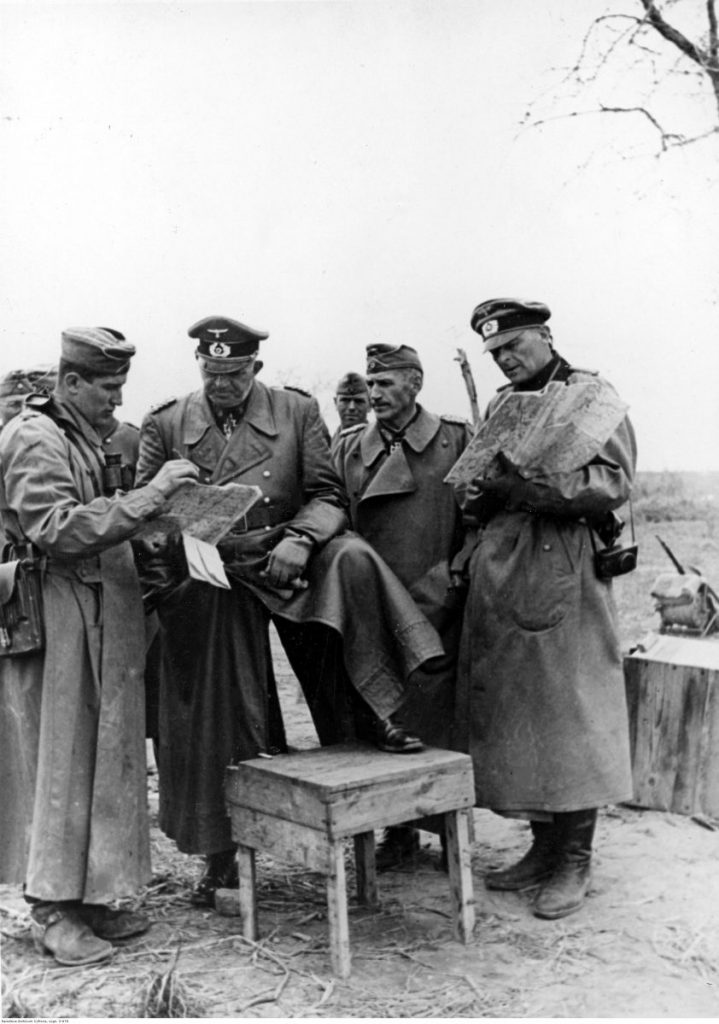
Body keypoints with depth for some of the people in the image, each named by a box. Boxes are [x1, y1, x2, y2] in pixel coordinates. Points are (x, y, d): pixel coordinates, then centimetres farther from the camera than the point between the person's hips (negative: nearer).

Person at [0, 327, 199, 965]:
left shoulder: (84, 437, 19)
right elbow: (58, 530, -23)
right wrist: (148, 497, -25)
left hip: (101, 613, 9)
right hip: (61, 617, -9)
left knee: (102, 755, 10)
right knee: (65, 756, -3)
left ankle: (90, 897, 19)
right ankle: (53, 910, 8)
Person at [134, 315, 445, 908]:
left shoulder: (298, 412, 2)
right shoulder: (165, 425, 4)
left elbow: (328, 496, -1)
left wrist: (298, 539, -20)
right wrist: (170, 548, -12)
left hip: (285, 564, 0)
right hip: (210, 588, 1)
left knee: (352, 562, -32)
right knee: (217, 723, 3)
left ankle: (378, 718, -22)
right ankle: (221, 855, 20)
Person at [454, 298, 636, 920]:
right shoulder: (499, 407, 19)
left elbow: (614, 483, -11)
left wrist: (534, 487, -20)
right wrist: (479, 497, 1)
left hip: (564, 570, -6)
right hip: (500, 571, 7)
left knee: (570, 709, -4)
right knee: (510, 708, 7)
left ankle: (575, 862, 7)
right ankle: (545, 846, 20)